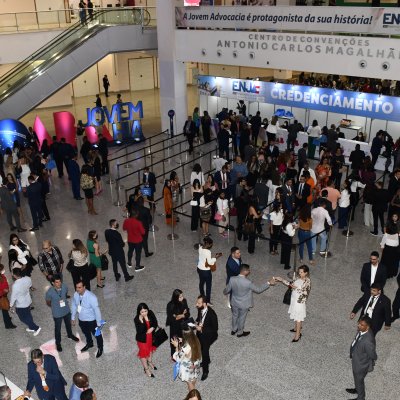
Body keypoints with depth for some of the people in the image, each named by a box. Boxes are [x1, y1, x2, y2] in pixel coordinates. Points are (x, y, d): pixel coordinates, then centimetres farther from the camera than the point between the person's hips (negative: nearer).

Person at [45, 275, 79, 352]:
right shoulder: (49, 292, -30)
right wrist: (55, 306, 1)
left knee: (68, 324, 29)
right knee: (58, 328, 20)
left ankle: (70, 335, 59)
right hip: (57, 313, -3)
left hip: (67, 310, 3)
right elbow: (48, 302, -10)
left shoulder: (65, 286, -20)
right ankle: (58, 343, 46)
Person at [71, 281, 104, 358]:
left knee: (97, 334, 20)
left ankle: (100, 348, 47)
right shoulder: (75, 295, -16)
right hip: (81, 319, 5)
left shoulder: (91, 297, -34)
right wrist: (73, 318, 9)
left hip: (91, 320, -5)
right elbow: (74, 306, 1)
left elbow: (97, 310, -25)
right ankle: (89, 344, 62)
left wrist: (99, 323, -17)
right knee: (86, 333, 32)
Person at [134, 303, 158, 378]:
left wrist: (152, 328, -26)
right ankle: (146, 369, 34)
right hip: (142, 338, -5)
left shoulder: (151, 314, -18)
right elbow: (139, 331, -33)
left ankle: (150, 362, 56)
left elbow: (155, 323, -6)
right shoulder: (137, 319, -29)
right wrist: (141, 321, -43)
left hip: (151, 336, 5)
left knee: (150, 348, 27)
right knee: (143, 352, 12)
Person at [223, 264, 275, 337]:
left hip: (234, 303, 4)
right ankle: (240, 333, 44)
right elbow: (258, 290, -18)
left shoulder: (232, 279, -21)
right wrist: (269, 283, -11)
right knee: (242, 318, 21)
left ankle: (234, 330, 50)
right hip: (244, 304, -4)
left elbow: (226, 291, -6)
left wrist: (225, 292, 19)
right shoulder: (248, 283, -33)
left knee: (235, 316, 28)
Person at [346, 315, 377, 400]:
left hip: (361, 365, -7)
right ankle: (357, 389, 62)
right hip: (356, 360, 7)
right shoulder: (361, 330, -20)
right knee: (357, 378, 34)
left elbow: (373, 356, -26)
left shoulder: (368, 341, -43)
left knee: (359, 380, 21)